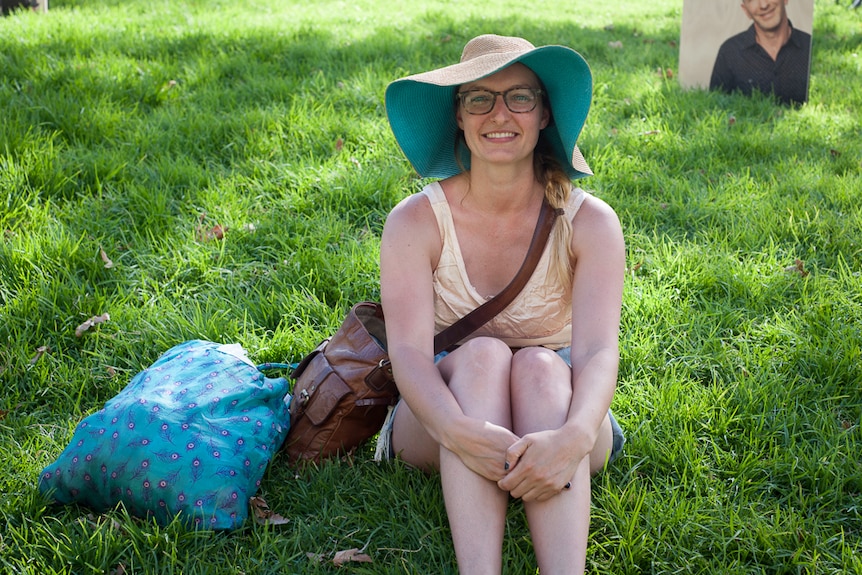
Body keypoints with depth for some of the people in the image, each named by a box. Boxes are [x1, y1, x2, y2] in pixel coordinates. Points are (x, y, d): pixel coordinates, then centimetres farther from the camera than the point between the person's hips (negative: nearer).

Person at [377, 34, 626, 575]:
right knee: (481, 354, -31)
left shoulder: (589, 222, -10)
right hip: (440, 418, 0)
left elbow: (598, 351, -23)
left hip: (554, 410, 0)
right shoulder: (416, 221, -10)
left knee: (539, 365, -32)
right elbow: (408, 352, -23)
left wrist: (574, 437, -44)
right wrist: (458, 431, -43)